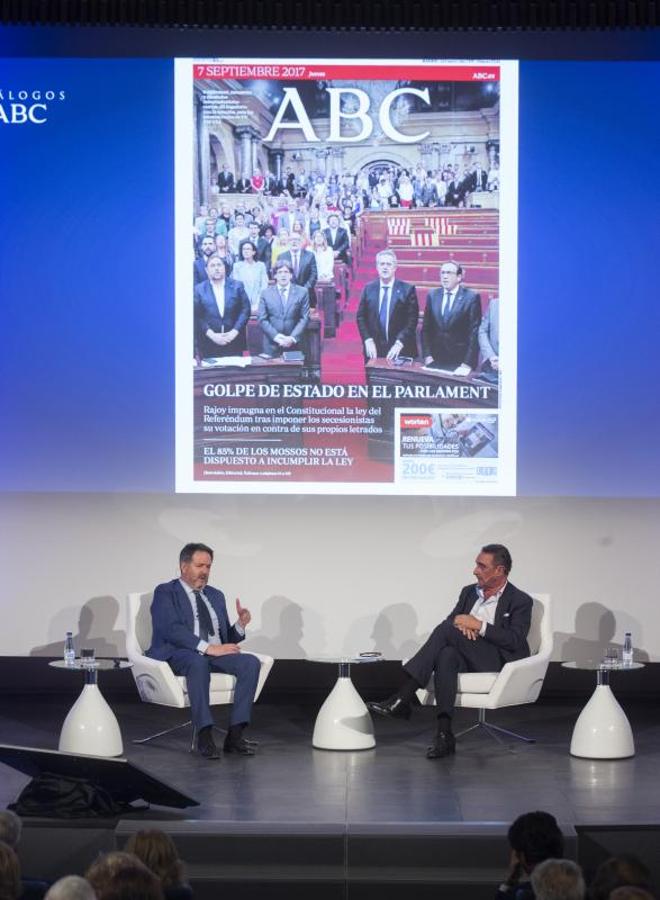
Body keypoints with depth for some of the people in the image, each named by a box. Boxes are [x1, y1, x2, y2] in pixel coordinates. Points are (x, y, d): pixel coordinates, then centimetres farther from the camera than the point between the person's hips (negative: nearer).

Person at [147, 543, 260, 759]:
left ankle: (235, 734, -27)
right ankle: (204, 736, -38)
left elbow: (227, 638, 23)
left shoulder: (216, 596, 24)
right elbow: (172, 630, -13)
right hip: (179, 655, -6)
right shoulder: (165, 593, 4)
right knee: (198, 661, -40)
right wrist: (208, 648, -22)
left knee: (251, 662, -23)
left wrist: (240, 624, 0)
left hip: (216, 653, 6)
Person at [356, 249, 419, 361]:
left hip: (401, 351, -2)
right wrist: (368, 341, -6)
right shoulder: (369, 289, 7)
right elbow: (361, 317, 7)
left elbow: (412, 320, -6)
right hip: (374, 351, 2)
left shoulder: (407, 290, -3)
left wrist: (399, 343, -16)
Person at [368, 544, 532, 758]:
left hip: (496, 660, -5)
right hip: (464, 658, 5)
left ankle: (402, 698, -33)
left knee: (447, 628, -28)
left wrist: (478, 625, -14)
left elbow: (515, 640, -9)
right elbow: (452, 620, 15)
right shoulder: (469, 592, 23)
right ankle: (444, 734, -43)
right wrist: (460, 624, -9)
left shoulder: (521, 601, 4)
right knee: (446, 656, -35)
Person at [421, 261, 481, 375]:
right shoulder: (433, 295, 8)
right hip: (435, 360, 4)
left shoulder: (471, 298, -5)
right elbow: (426, 329, 11)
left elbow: (474, 333, -8)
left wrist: (467, 364, -16)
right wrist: (427, 355, 0)